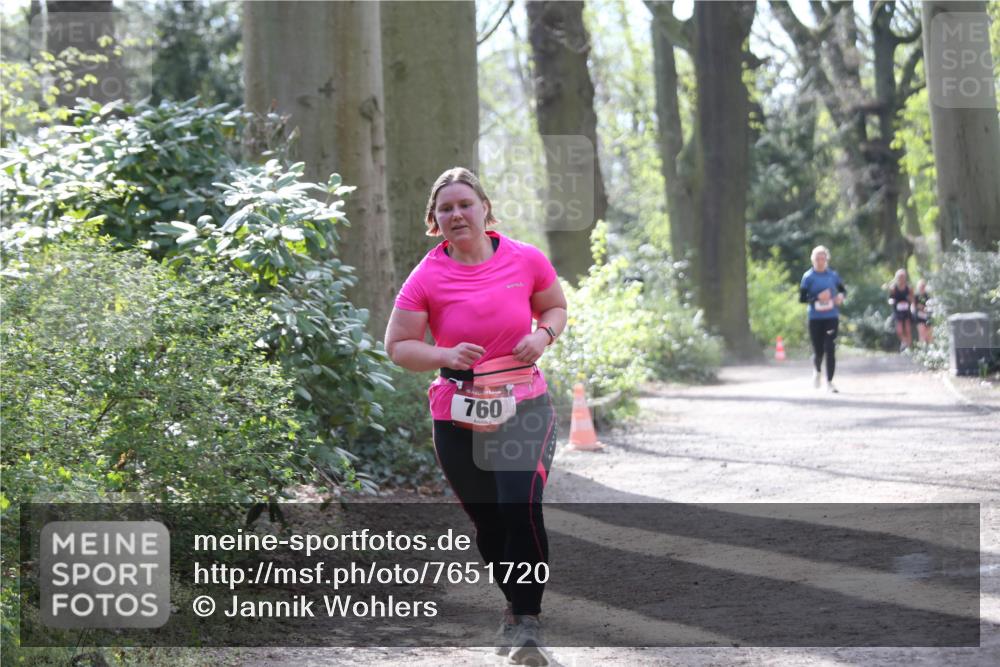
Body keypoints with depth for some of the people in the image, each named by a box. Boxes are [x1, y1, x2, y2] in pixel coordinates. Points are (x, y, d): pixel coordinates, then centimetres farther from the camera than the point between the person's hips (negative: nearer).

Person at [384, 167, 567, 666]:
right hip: (459, 420, 1)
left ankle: (527, 623, -10)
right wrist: (444, 356, -20)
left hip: (524, 407, -1)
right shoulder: (427, 277, -7)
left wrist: (543, 334, -7)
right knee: (488, 525, 10)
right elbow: (396, 345, -2)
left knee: (521, 508, -20)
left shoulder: (526, 260, -3)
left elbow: (556, 307, 15)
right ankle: (516, 605, 34)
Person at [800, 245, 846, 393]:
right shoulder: (808, 277, -2)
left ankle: (829, 382, -3)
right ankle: (817, 371, 38)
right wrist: (817, 298, -18)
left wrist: (840, 296, -2)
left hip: (831, 317, 1)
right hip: (815, 318, -1)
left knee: (830, 350, -9)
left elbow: (843, 289, 20)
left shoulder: (833, 275, 6)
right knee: (818, 351, 4)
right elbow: (802, 298, -3)